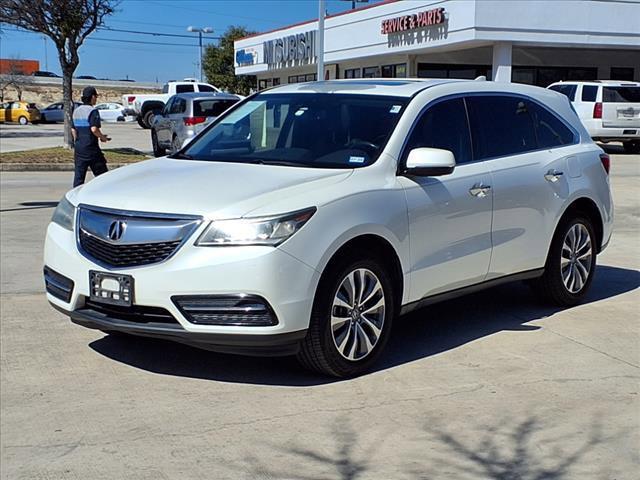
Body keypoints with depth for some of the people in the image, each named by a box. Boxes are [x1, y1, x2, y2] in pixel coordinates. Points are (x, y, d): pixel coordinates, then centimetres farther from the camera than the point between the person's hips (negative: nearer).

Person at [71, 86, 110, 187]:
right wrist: (102, 137, -6)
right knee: (101, 173, 4)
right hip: (91, 148, -7)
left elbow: (73, 129, 15)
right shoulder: (93, 111, -12)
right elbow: (94, 129, -22)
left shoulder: (76, 111, 12)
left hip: (78, 147, 7)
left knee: (79, 175, 7)